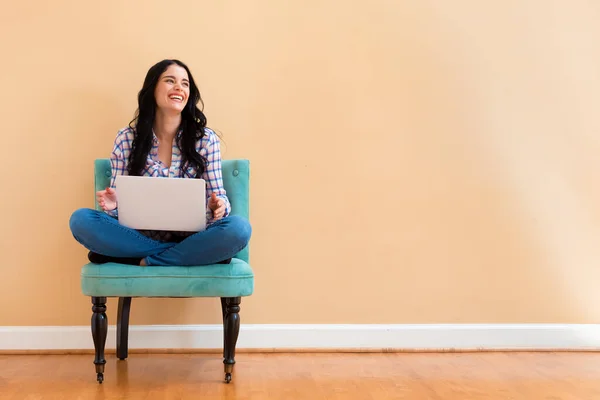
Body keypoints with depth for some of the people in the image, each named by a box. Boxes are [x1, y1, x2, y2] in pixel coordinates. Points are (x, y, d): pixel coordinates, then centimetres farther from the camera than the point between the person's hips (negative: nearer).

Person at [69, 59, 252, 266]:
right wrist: (113, 204, -19)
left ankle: (144, 261, -20)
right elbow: (119, 200, 6)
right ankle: (185, 255, -19)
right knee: (80, 219, -23)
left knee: (239, 228, -30)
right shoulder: (126, 138, 3)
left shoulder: (206, 139, 1)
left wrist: (218, 207, -22)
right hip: (141, 237, 1)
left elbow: (218, 197, 3)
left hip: (189, 238, -1)